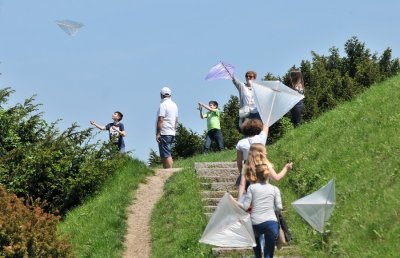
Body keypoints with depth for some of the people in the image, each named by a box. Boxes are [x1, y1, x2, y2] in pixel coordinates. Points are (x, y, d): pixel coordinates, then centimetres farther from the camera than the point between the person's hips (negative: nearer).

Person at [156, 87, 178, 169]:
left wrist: (158, 134, -18)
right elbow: (176, 120, 21)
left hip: (164, 133, -9)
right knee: (168, 154, 13)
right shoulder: (174, 105, 14)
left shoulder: (163, 104, -12)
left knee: (165, 155, -11)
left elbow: (160, 120, -18)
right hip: (172, 133, 9)